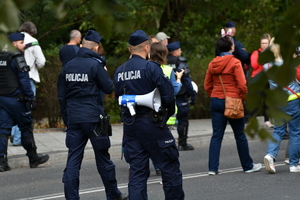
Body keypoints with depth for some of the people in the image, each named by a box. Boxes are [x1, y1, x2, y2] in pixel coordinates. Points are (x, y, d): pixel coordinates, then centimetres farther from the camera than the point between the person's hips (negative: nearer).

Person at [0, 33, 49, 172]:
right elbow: (24, 81, -15)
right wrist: (30, 99, -11)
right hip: (15, 99, -6)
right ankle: (33, 158, 16)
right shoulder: (17, 58, -11)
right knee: (26, 127, 6)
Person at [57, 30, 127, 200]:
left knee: (73, 159, 3)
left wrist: (66, 116, 19)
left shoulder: (68, 66, 8)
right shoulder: (95, 64, -9)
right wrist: (105, 73, 10)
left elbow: (61, 95, 11)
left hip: (73, 118, 4)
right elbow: (108, 88, -7)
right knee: (103, 157, 7)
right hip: (93, 118, -4)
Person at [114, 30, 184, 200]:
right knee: (170, 166, 7)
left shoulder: (119, 72, 7)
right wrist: (168, 113, 0)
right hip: (152, 123, -6)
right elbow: (168, 93, -16)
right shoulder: (151, 67, -12)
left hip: (129, 124, 6)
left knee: (137, 170, 8)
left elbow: (119, 97, 12)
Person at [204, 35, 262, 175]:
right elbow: (242, 85, -16)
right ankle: (248, 166, 18)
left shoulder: (212, 63, 5)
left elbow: (207, 86, 9)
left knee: (216, 135, 6)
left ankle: (213, 168, 2)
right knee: (240, 135, 7)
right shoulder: (235, 62, -11)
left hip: (215, 101, 5)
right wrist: (243, 98, -1)